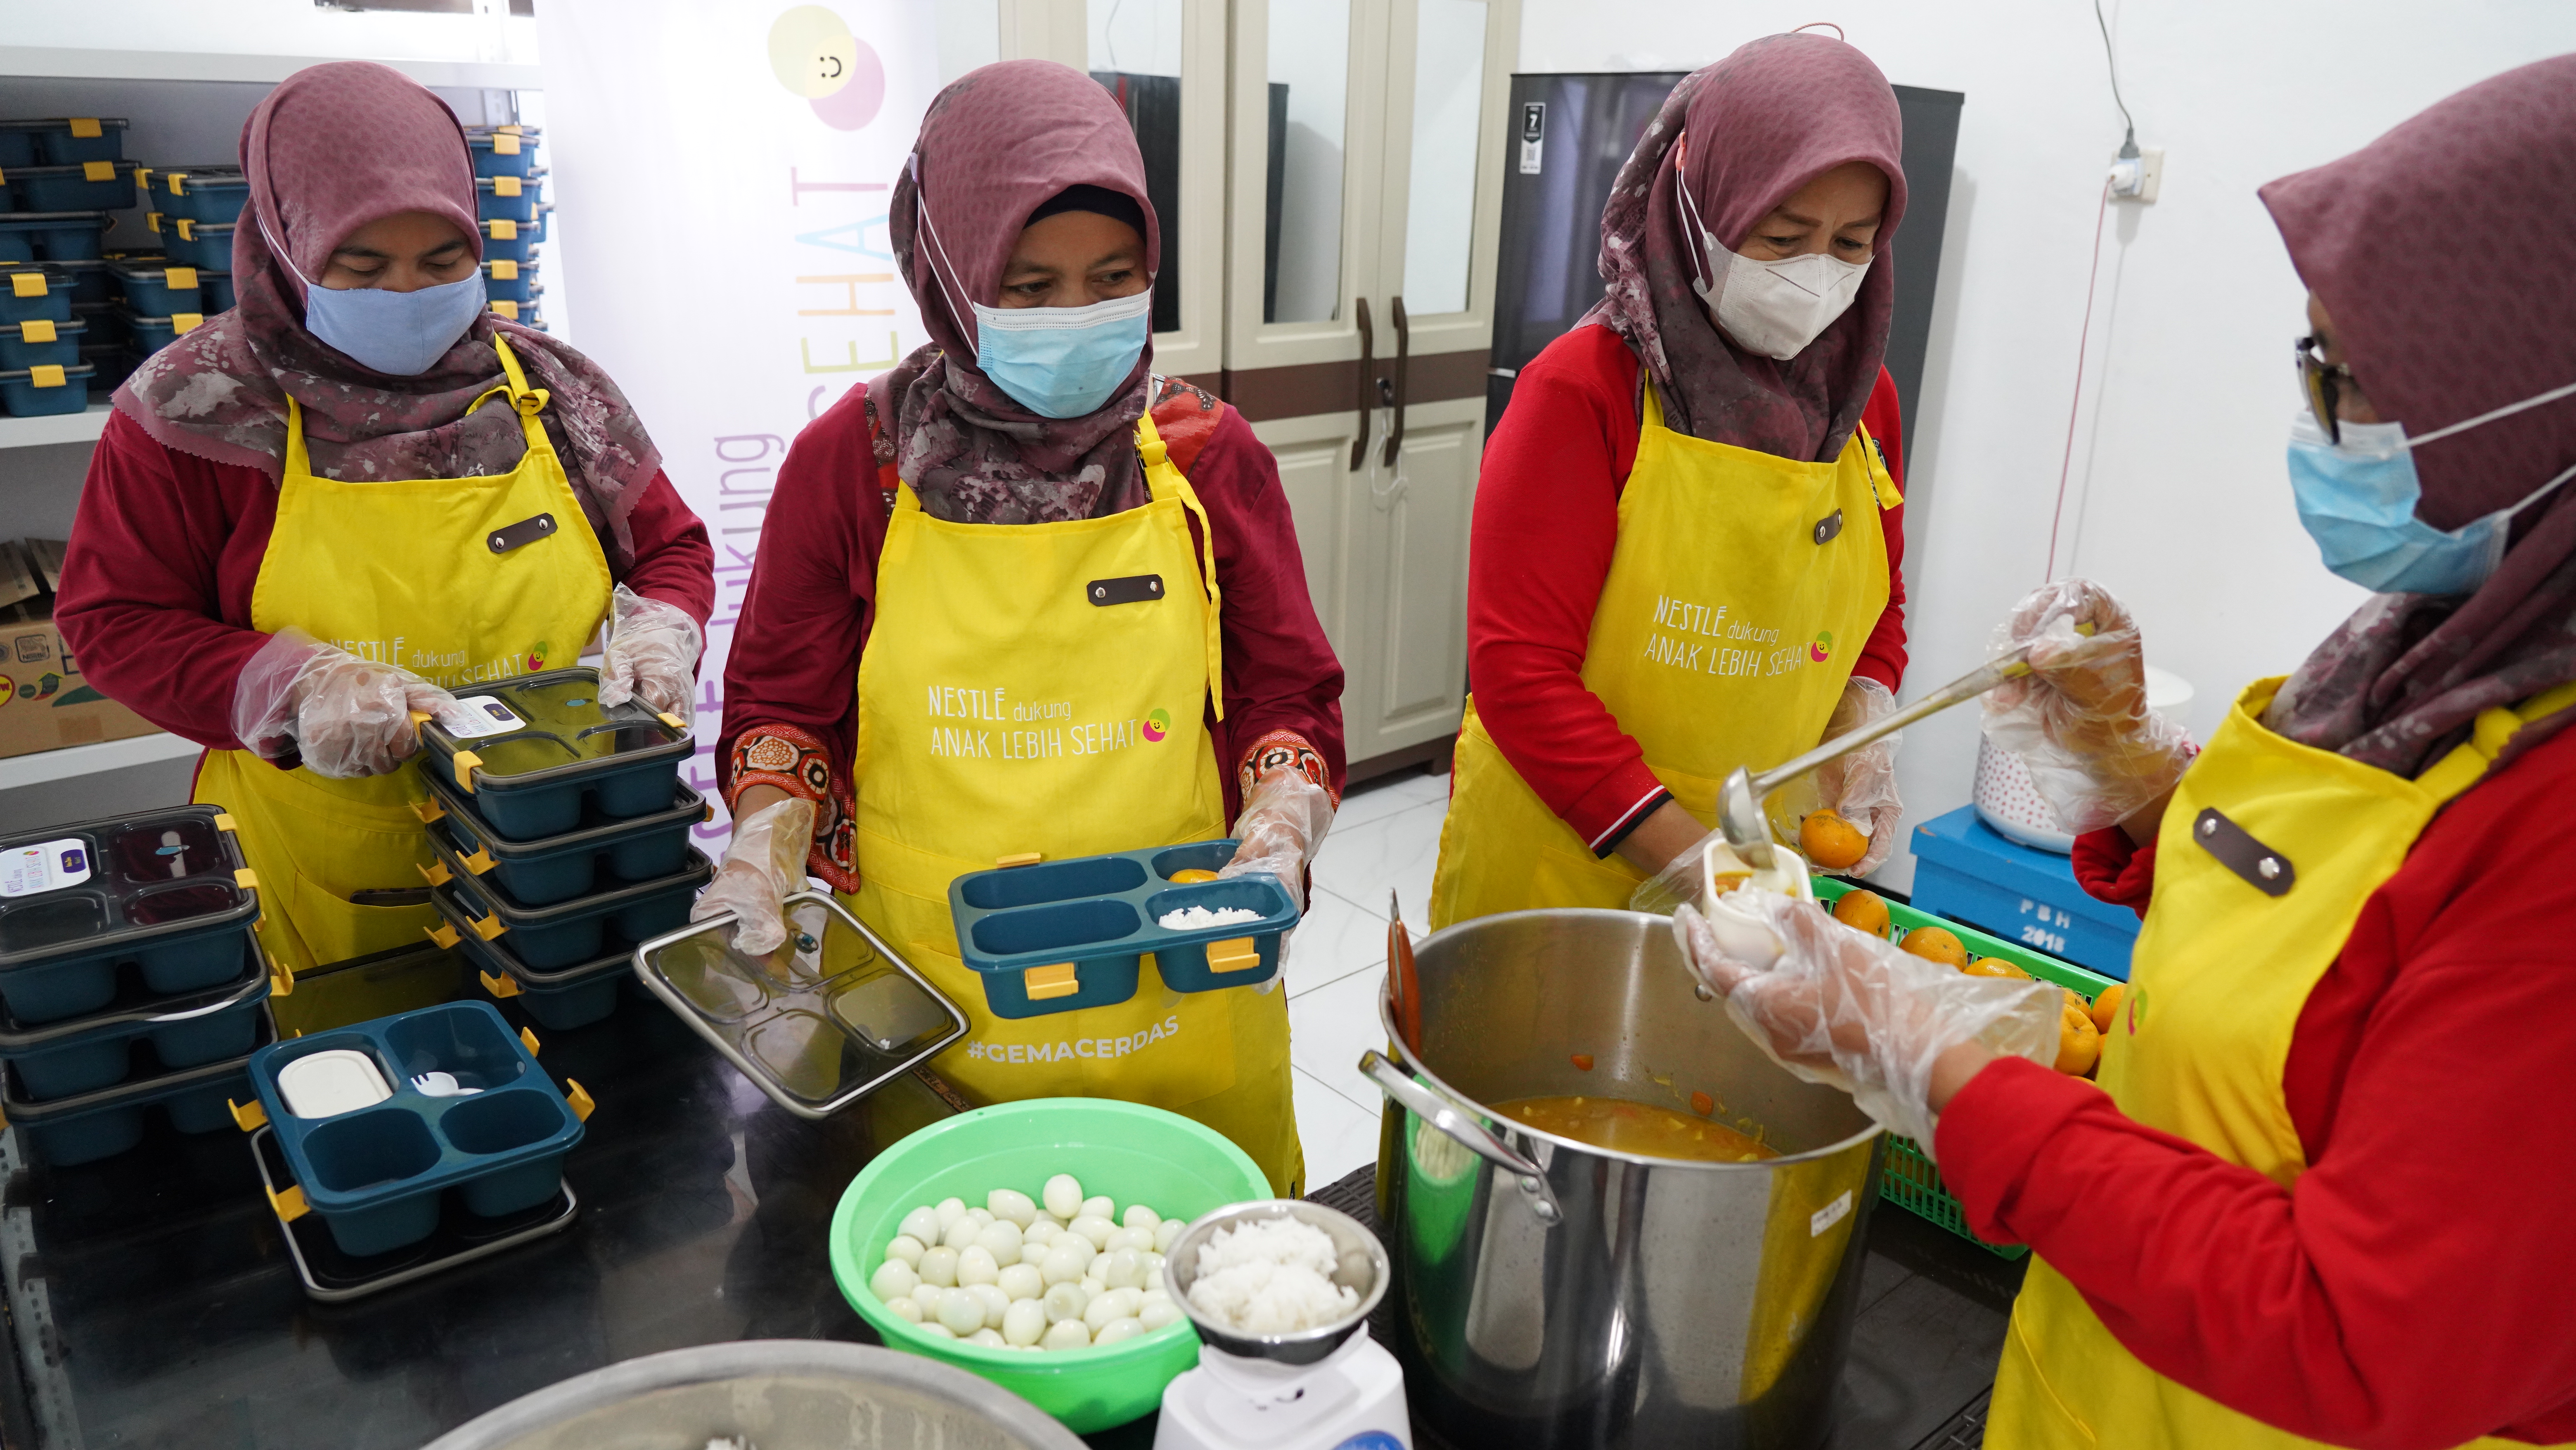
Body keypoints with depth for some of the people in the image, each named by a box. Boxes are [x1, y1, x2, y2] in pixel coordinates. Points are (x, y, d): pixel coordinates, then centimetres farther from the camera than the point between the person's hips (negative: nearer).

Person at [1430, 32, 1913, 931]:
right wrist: (1692, 859, -23)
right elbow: (1519, 671, -19)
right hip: (1558, 871, -4)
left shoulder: (1862, 395, 3)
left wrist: (1862, 726, -6)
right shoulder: (1583, 389, -14)